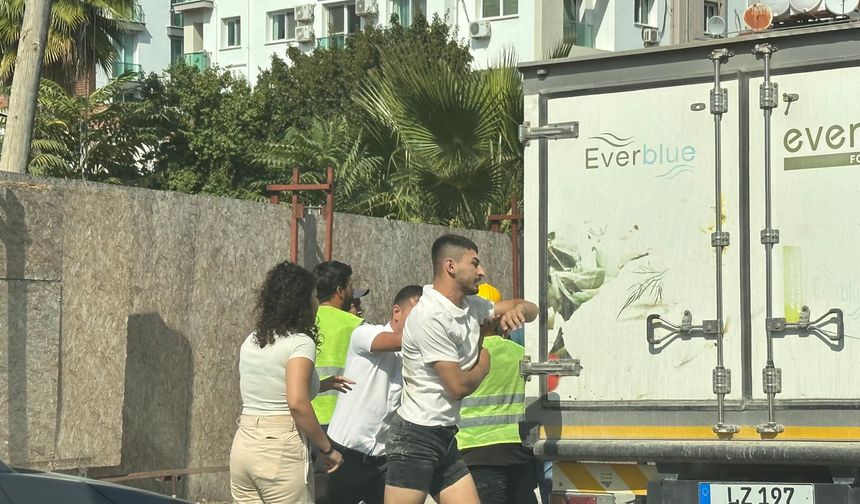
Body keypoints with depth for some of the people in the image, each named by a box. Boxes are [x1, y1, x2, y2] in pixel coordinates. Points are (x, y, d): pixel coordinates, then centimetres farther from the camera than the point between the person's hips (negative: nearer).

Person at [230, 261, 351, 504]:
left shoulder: (251, 342, 14)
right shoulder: (300, 342, -8)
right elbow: (297, 403, -19)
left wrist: (321, 386, 28)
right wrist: (327, 449, -10)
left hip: (243, 445, 7)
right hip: (281, 450, -7)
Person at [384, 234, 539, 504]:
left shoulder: (471, 306, 10)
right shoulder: (430, 317, -18)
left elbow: (530, 309, 20)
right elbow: (458, 387, -18)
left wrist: (518, 309, -5)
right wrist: (483, 365, 3)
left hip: (445, 438, 9)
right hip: (416, 437, -9)